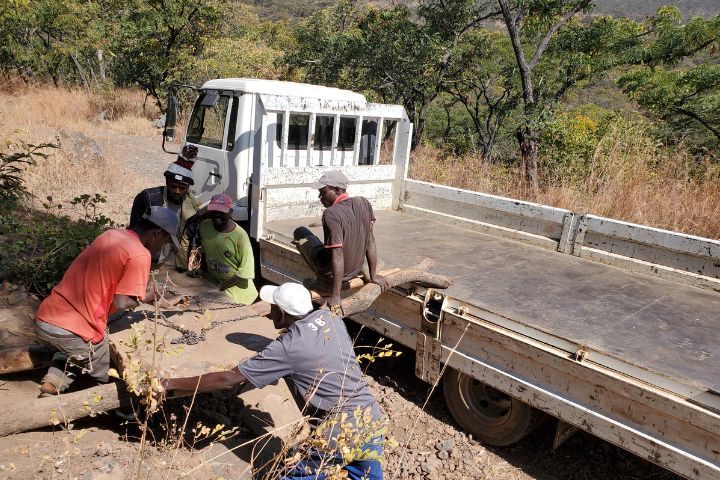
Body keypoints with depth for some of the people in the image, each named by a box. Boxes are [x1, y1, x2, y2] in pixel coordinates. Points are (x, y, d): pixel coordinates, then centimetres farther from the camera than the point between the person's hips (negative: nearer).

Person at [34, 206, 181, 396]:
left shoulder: (112, 234, 11)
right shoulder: (140, 255, -12)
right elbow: (121, 303, -15)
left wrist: (138, 288, 19)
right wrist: (145, 297, 3)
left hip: (42, 321, 7)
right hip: (72, 332, -6)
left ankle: (54, 382, 17)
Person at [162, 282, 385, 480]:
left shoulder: (286, 349, -16)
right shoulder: (330, 317, 1)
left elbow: (227, 379, -11)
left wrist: (171, 383, -2)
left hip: (340, 435, -6)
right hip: (373, 421, 6)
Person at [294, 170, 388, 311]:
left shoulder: (331, 214, -26)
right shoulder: (363, 203, -7)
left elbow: (338, 256, -30)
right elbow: (370, 242, -3)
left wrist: (335, 297, -26)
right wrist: (373, 276, 5)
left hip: (330, 272, -7)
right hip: (355, 270, 7)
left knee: (300, 232, 14)